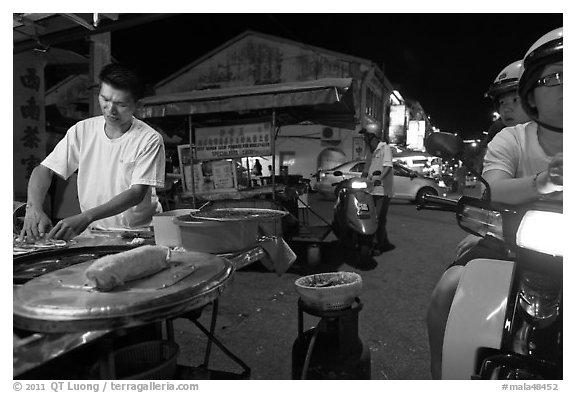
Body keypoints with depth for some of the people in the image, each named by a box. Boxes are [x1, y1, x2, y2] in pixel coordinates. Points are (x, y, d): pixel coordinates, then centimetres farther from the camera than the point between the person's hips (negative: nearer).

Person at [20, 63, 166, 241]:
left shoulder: (149, 139, -12)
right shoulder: (82, 130, 1)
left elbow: (137, 193, -18)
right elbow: (44, 170, 2)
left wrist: (86, 217, -28)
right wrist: (33, 208, -17)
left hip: (138, 232, -3)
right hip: (92, 233, 3)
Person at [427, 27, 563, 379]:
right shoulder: (512, 140, -4)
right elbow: (491, 193, -22)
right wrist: (541, 182, -44)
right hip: (511, 242, -1)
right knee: (448, 290, -21)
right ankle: (442, 380, 1)